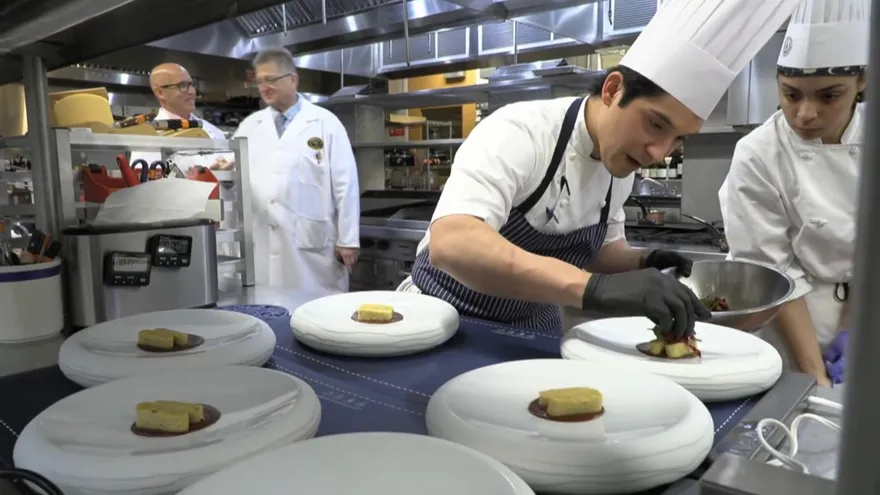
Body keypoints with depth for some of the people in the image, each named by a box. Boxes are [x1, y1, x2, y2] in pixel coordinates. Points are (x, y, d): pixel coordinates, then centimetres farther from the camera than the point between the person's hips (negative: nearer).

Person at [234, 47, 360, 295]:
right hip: (262, 243, 4)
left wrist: (348, 240, -6)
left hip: (311, 242, -3)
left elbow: (345, 183, -3)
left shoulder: (325, 123, 0)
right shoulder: (249, 126, 13)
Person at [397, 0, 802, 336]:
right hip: (447, 321, -4)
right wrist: (593, 288, -45)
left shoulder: (621, 163, -2)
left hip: (530, 332, 4)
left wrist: (640, 264, -8)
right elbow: (450, 243, -37)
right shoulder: (518, 134, -22)